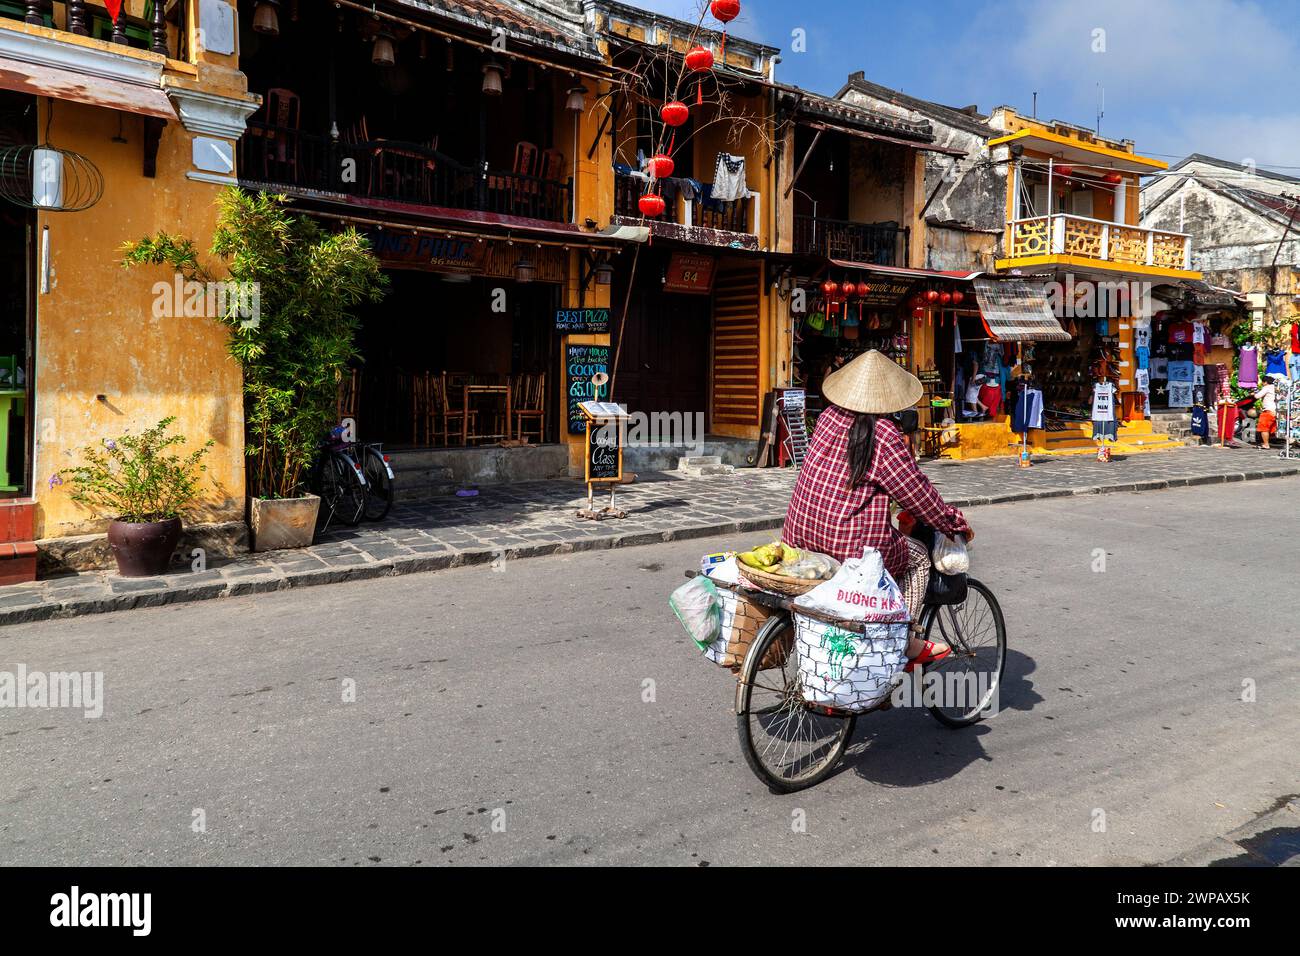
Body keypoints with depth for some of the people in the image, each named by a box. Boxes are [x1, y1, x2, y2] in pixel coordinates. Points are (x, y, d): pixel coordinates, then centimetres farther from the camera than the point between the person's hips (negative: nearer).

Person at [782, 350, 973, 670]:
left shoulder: (829, 417, 5)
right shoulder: (885, 437, -15)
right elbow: (920, 497, -7)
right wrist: (957, 524, 10)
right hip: (851, 548, -7)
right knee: (918, 557, 20)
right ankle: (906, 642, 21)